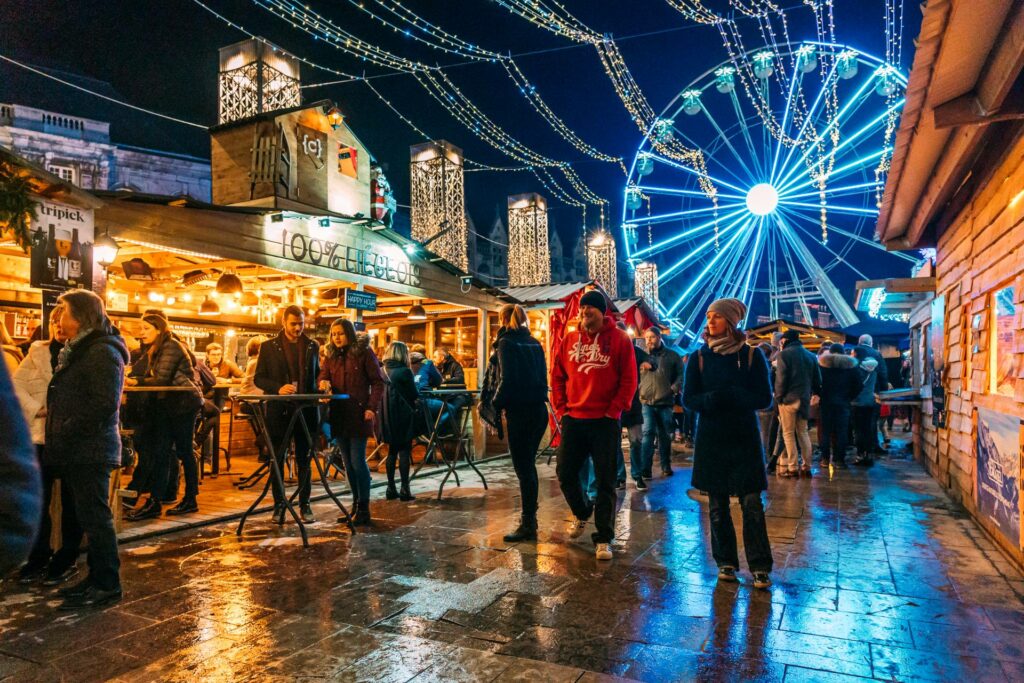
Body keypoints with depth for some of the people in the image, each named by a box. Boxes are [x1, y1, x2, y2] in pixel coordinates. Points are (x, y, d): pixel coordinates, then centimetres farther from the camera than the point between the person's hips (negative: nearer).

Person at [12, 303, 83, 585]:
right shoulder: (38, 352, 8)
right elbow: (16, 384, 6)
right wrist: (34, 409, -7)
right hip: (43, 434, 4)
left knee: (71, 501, 7)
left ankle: (67, 559, 18)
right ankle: (39, 557, 25)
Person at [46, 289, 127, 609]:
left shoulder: (102, 352, -13)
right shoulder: (80, 351, 19)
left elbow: (105, 403, -22)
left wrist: (66, 432, -18)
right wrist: (59, 434, 10)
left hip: (91, 450, -10)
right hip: (79, 450, 10)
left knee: (95, 517, -3)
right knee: (91, 517, 14)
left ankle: (106, 584, 6)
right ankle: (97, 577, 24)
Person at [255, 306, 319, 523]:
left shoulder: (312, 346, 9)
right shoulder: (268, 347, 3)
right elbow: (258, 378, 2)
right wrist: (278, 388, -16)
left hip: (305, 410, 1)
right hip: (279, 410, -1)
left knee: (304, 460, 8)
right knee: (277, 459, 6)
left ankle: (304, 503, 18)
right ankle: (279, 504, 18)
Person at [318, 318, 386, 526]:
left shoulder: (364, 352, -3)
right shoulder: (330, 355, 12)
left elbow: (378, 381, -4)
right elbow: (322, 375, 7)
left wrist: (372, 407, -14)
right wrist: (323, 383, -18)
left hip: (359, 414, -5)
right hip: (338, 414, 5)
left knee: (358, 461, -6)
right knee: (348, 462, 10)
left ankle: (364, 509, 3)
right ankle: (355, 504, 20)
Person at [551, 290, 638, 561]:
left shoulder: (619, 339, -2)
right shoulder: (568, 340, 8)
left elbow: (629, 379, -4)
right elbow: (557, 376, 12)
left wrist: (615, 410, -10)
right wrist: (561, 407, 4)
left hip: (605, 421, -3)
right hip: (573, 418, 4)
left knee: (605, 480, 2)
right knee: (565, 473, 9)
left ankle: (603, 539, 13)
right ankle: (581, 513, 38)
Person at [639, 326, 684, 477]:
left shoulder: (672, 355, 5)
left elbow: (681, 374, 5)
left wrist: (674, 389, -7)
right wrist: (639, 391, -5)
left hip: (665, 402, 0)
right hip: (646, 402, 0)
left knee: (665, 435, 9)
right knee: (647, 433, -8)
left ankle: (666, 466, 20)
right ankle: (645, 467, -6)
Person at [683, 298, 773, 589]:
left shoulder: (752, 355, -2)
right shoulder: (699, 358, 2)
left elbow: (764, 398, -7)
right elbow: (689, 400, -4)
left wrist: (720, 397, -21)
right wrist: (735, 397, -20)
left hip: (745, 438, -1)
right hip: (710, 439, 2)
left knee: (752, 504, -3)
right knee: (717, 505, 7)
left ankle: (760, 567, 8)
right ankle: (726, 562, 20)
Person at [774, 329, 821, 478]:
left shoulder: (784, 354, -8)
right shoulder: (810, 355, 11)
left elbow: (781, 379, -14)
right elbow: (817, 380, 11)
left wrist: (778, 397, -7)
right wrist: (809, 393, 16)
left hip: (788, 398, -5)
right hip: (804, 399, 6)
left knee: (788, 433, 1)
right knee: (803, 432, 14)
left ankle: (793, 467, 0)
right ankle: (807, 466, 14)